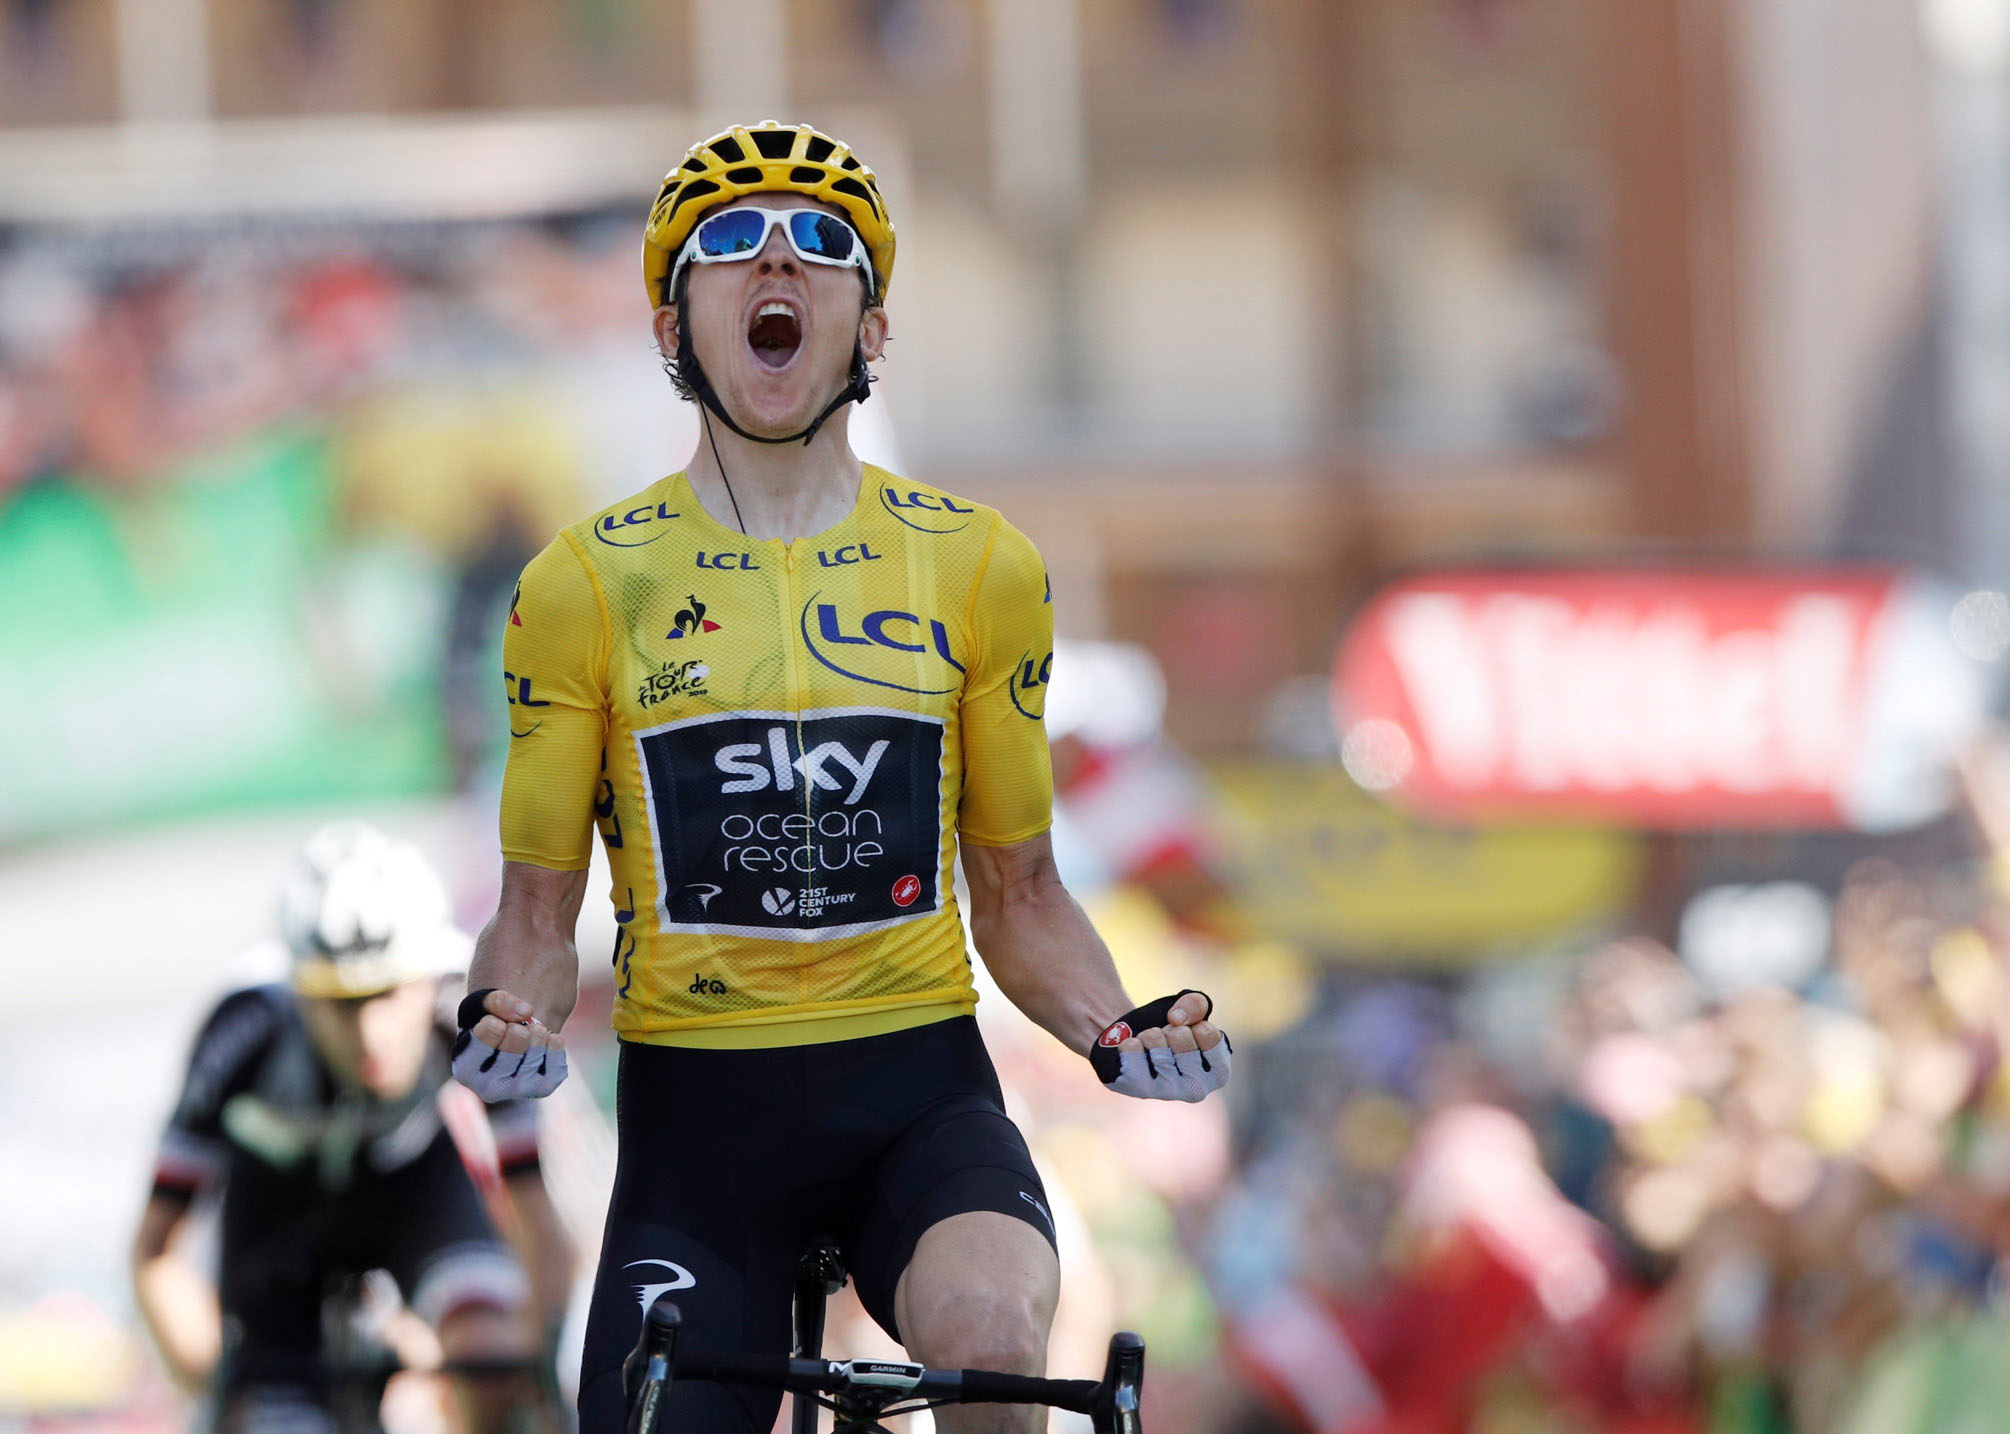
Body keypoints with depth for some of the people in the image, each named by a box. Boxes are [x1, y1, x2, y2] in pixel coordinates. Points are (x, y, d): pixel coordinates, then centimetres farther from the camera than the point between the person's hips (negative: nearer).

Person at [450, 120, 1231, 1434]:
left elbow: (1019, 895, 13)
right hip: (696, 1113, 1)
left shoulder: (977, 567, 7)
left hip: (921, 1091, -1)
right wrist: (510, 1015, -15)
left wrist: (1121, 1029, -6)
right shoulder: (585, 586, 3)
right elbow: (539, 907, 7)